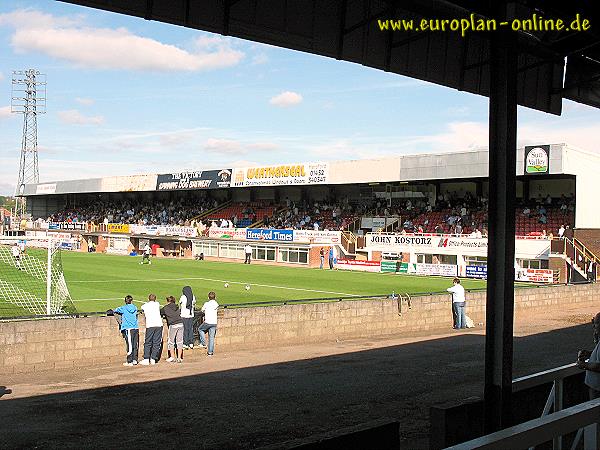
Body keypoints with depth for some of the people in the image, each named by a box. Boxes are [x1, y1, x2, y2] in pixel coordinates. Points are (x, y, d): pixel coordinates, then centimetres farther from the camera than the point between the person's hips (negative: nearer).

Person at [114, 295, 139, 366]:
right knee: (135, 345, 9)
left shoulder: (123, 308, -1)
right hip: (136, 328, 4)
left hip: (128, 329, -4)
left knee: (130, 346, -4)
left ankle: (130, 362, -2)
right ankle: (134, 360, 14)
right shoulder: (135, 308, 9)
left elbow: (116, 310, 10)